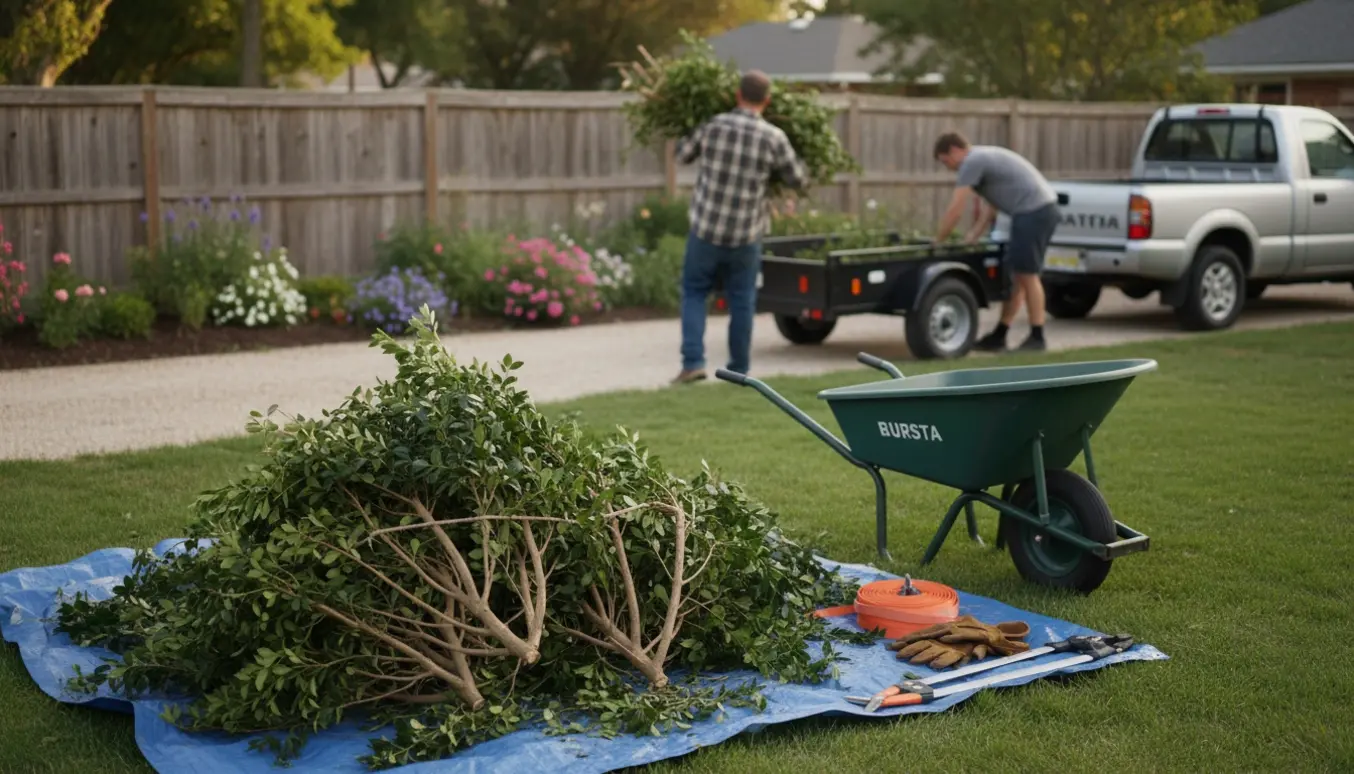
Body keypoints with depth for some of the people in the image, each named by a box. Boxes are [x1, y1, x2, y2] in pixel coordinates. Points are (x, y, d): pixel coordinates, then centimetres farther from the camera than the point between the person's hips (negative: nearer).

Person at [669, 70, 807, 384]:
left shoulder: (713, 125, -7)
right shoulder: (774, 138, -9)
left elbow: (683, 154, 10)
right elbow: (797, 181, 4)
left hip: (706, 228, 0)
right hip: (746, 234, 0)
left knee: (694, 292, 13)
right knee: (742, 302, 12)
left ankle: (692, 361, 0)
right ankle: (739, 369, 18)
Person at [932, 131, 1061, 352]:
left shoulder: (972, 162, -8)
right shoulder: (983, 158, 23)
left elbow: (954, 212, -9)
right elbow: (991, 207, 25)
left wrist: (937, 242, 1)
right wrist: (972, 237, 18)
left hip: (1033, 211, -10)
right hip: (1042, 209, 10)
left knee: (1026, 275, -4)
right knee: (1016, 275, 12)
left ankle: (1037, 337, 2)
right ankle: (999, 335, 17)